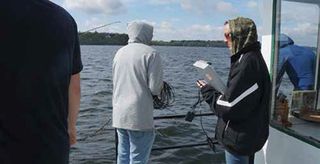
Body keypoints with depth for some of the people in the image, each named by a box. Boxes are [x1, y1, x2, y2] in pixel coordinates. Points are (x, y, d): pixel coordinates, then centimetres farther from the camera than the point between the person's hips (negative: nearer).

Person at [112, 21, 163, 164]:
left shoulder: (119, 52, 12)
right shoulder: (151, 53, -8)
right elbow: (155, 88, -13)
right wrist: (160, 86, 8)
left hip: (119, 115, 7)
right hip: (139, 116, -6)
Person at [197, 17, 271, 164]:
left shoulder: (248, 62, -24)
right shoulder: (252, 57, 9)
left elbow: (230, 107, -26)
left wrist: (208, 92, -11)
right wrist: (214, 90, 2)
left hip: (239, 139, -9)